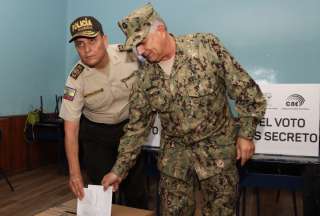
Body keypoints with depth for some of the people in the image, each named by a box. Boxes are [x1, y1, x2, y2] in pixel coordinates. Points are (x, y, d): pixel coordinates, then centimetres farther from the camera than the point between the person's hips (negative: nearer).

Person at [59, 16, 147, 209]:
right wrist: (74, 172, -24)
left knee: (135, 185, 6)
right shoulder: (76, 80, -23)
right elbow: (71, 129, -19)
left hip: (130, 126, 1)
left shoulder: (128, 54, -21)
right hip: (96, 132, -1)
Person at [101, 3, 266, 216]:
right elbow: (137, 127, 3)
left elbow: (245, 89, -9)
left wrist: (246, 133, -9)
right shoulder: (145, 77, -4)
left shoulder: (206, 46, -14)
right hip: (174, 151, 3)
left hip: (217, 146, -2)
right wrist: (119, 169, 3)